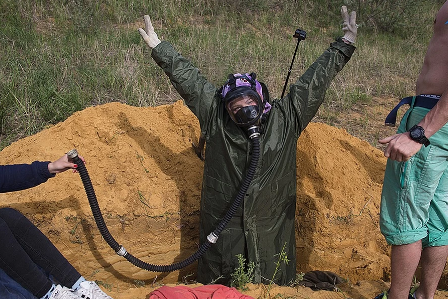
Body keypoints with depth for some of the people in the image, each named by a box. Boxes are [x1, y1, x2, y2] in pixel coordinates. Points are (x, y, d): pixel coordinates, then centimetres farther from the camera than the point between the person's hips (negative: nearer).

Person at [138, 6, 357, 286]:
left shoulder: (285, 118, -4)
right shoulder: (215, 117, -4)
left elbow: (314, 81, -2)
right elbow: (187, 78, 1)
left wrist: (345, 45, -1)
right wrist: (159, 47, 6)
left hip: (270, 225, 0)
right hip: (223, 221, 0)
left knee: (274, 283, 15)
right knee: (219, 283, 13)